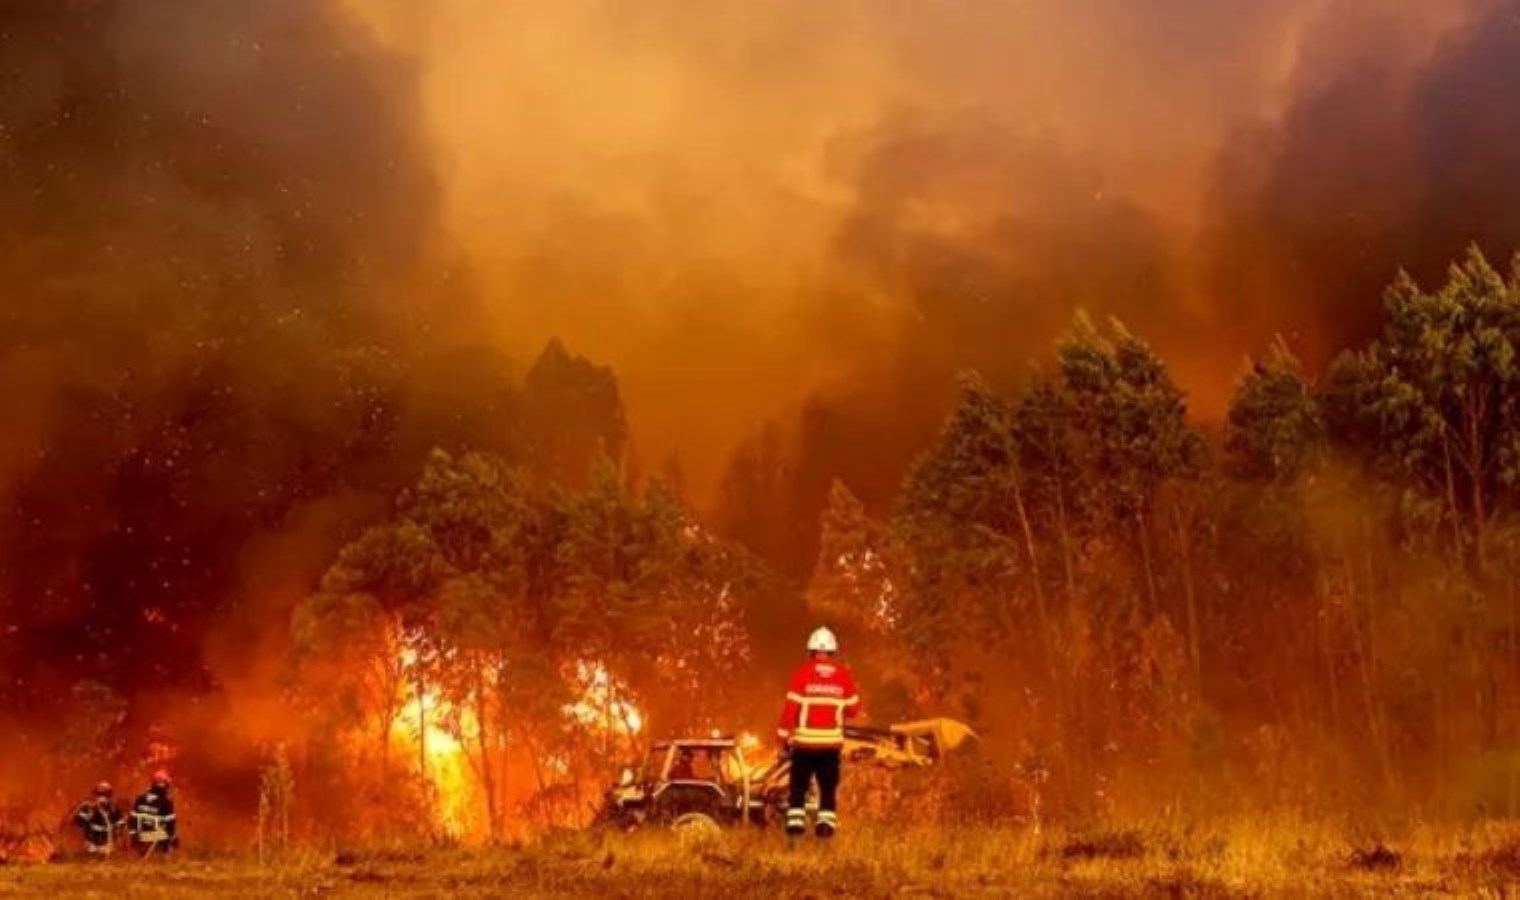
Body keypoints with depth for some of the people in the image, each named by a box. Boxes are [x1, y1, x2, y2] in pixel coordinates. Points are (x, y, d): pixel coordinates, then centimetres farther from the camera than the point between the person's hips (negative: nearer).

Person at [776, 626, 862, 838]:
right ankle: (826, 822, 3)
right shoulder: (844, 675, -1)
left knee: (798, 785, 9)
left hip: (804, 740, -1)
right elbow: (853, 709, 4)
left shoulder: (802, 673, -7)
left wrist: (783, 735, 0)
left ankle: (795, 821, 2)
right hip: (832, 741, 1)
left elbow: (791, 707, -7)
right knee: (829, 786, 11)